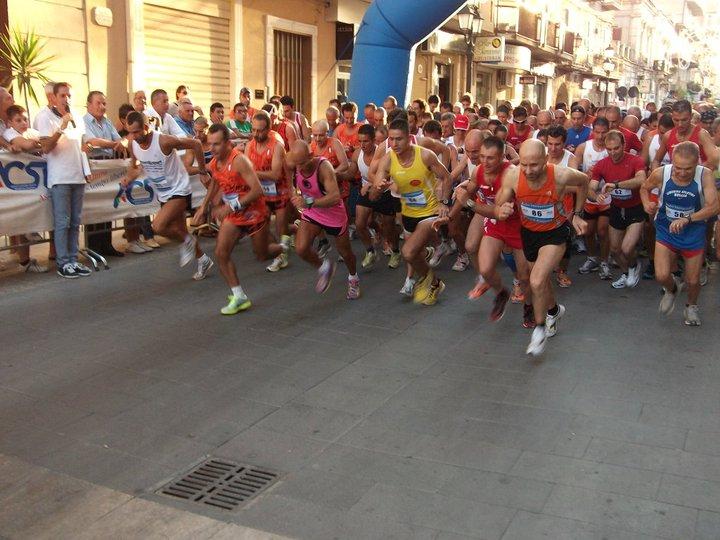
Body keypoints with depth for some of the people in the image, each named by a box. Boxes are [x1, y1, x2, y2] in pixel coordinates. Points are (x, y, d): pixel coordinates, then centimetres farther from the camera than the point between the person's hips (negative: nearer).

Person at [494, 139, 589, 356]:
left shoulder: (561, 175, -30)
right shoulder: (512, 177, -25)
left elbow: (583, 181, -6)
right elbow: (498, 207, -13)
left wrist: (577, 214, -3)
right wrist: (500, 211, -37)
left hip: (555, 233, -3)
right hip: (528, 232, 4)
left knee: (537, 283, -20)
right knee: (542, 280, 23)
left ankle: (540, 328, 6)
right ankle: (554, 310, 56)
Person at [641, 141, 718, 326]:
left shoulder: (705, 175, -22)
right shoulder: (661, 173, -19)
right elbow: (644, 188, 3)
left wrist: (687, 219, -40)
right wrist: (647, 204, -18)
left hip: (694, 234, 0)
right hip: (666, 232, 0)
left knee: (693, 281, 12)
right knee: (662, 276, -14)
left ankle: (691, 306, 46)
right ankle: (671, 289, 25)